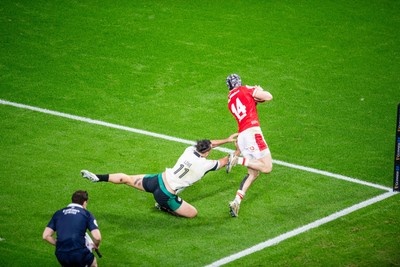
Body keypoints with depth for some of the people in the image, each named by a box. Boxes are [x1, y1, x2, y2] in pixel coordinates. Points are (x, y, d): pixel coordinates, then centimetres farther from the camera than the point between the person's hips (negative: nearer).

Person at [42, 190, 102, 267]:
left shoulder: (58, 213, 15)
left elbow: (46, 236, 8)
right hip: (79, 254, -3)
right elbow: (97, 237, -6)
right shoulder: (86, 214, 5)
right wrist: (96, 245, 16)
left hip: (61, 255, 3)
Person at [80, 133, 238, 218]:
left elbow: (208, 144, 21)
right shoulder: (205, 164, -14)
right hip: (166, 196, -5)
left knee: (125, 178, 21)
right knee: (193, 213, 7)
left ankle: (98, 177, 14)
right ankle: (163, 207, 8)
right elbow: (223, 162, 7)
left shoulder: (190, 150, 0)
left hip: (157, 180, 5)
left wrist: (227, 140, 26)